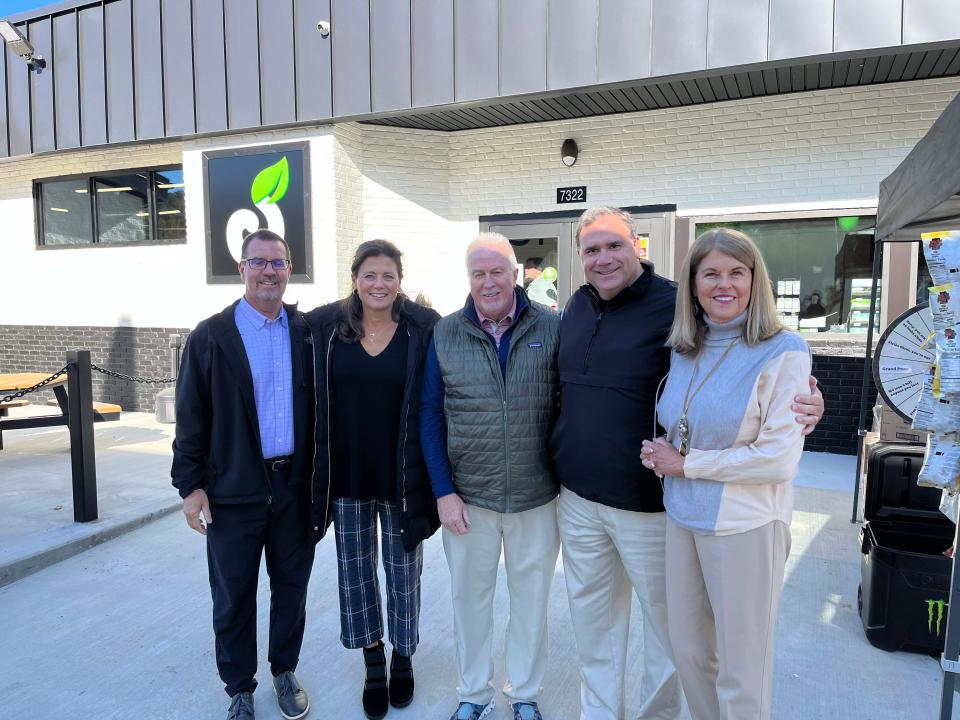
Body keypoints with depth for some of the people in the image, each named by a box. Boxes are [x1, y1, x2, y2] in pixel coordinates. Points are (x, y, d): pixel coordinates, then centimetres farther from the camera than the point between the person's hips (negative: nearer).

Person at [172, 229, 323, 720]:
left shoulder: (308, 332, 2)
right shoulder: (211, 337, -4)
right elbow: (190, 417, -3)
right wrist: (190, 485, -5)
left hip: (295, 486, 2)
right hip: (233, 490, -2)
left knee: (292, 586, 16)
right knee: (233, 597, 12)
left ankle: (285, 672, 37)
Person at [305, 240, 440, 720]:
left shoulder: (424, 329, -9)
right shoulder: (323, 327, -4)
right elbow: (313, 399, 2)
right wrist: (318, 468, 0)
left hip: (402, 474, -2)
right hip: (347, 474, 2)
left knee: (403, 569, 12)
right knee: (354, 568, 14)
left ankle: (403, 656, 36)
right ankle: (373, 662, 35)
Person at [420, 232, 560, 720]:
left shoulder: (551, 328, -5)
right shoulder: (444, 333, -2)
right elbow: (430, 415, -1)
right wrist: (444, 491, -5)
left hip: (537, 496, 0)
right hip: (467, 497, 1)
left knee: (531, 598, 16)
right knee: (469, 597, 16)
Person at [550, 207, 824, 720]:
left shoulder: (675, 307, -13)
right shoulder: (577, 308, 6)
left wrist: (796, 409, -30)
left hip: (647, 504, -5)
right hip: (577, 497, 6)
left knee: (665, 619, 14)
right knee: (592, 616, 20)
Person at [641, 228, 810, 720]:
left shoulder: (783, 351, -12)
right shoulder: (683, 350, 6)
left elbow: (779, 458, -18)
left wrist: (686, 463, -13)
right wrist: (659, 454, -2)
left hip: (745, 526, -6)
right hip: (682, 516, 6)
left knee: (740, 674, 9)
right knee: (688, 651, 19)